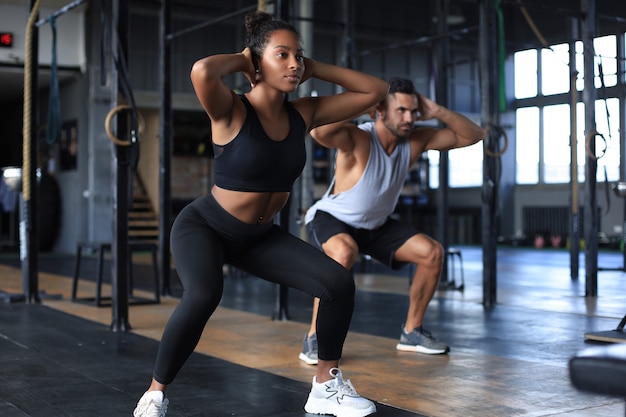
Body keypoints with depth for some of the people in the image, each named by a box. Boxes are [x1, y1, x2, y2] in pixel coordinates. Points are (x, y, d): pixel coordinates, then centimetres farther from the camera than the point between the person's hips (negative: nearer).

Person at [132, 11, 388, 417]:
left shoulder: (304, 114, -5)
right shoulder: (232, 111, -21)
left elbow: (376, 90, -2)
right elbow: (202, 71, -44)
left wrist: (316, 69, -7)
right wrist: (240, 59, -23)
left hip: (261, 236, 6)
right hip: (204, 226, -5)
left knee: (339, 283, -12)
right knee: (203, 296, -36)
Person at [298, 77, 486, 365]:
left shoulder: (415, 141, -11)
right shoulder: (357, 139, -29)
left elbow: (473, 136, -6)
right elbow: (319, 131, -52)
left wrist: (438, 112, -21)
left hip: (375, 225, 7)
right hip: (330, 219, -6)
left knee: (432, 252, -4)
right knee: (344, 253, -40)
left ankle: (412, 331, 13)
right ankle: (314, 339, -27)